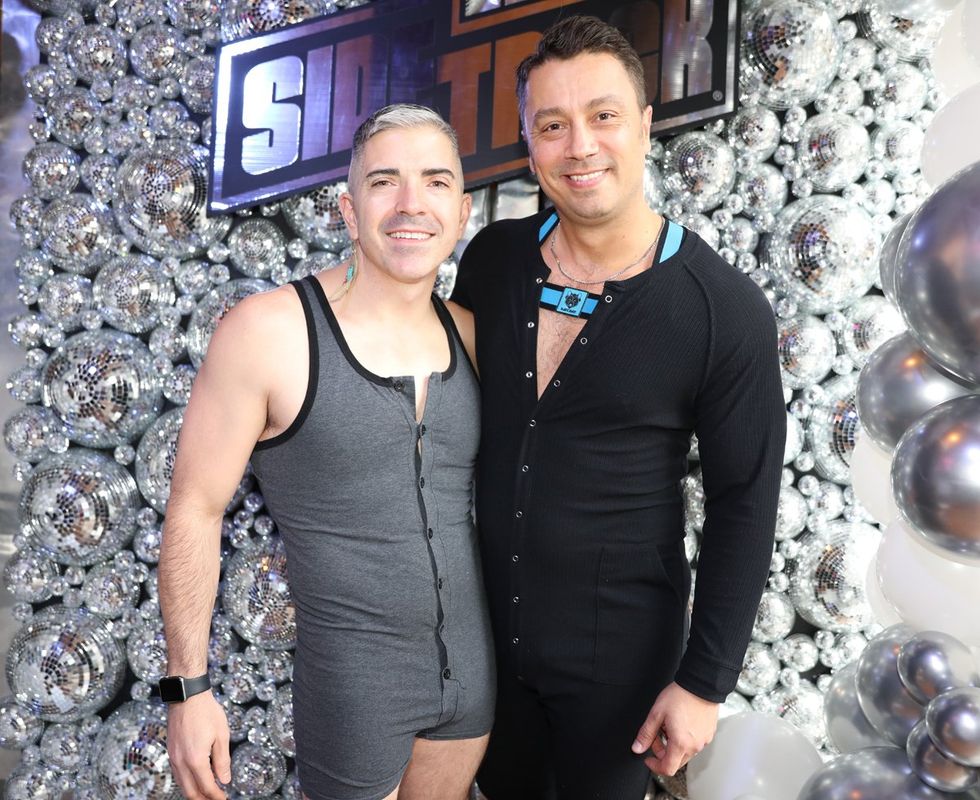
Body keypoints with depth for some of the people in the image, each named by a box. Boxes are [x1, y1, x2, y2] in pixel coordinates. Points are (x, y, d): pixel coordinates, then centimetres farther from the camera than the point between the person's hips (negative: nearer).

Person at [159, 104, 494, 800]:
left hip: (475, 666, 5)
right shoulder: (267, 331, -17)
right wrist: (188, 689, -9)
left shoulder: (468, 334, -1)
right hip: (353, 685, -5)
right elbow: (194, 511, -11)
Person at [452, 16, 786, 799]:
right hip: (485, 619, 4)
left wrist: (705, 679, -10)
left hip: (619, 647, -3)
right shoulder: (493, 258, -7)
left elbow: (744, 505, -12)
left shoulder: (726, 310, -18)